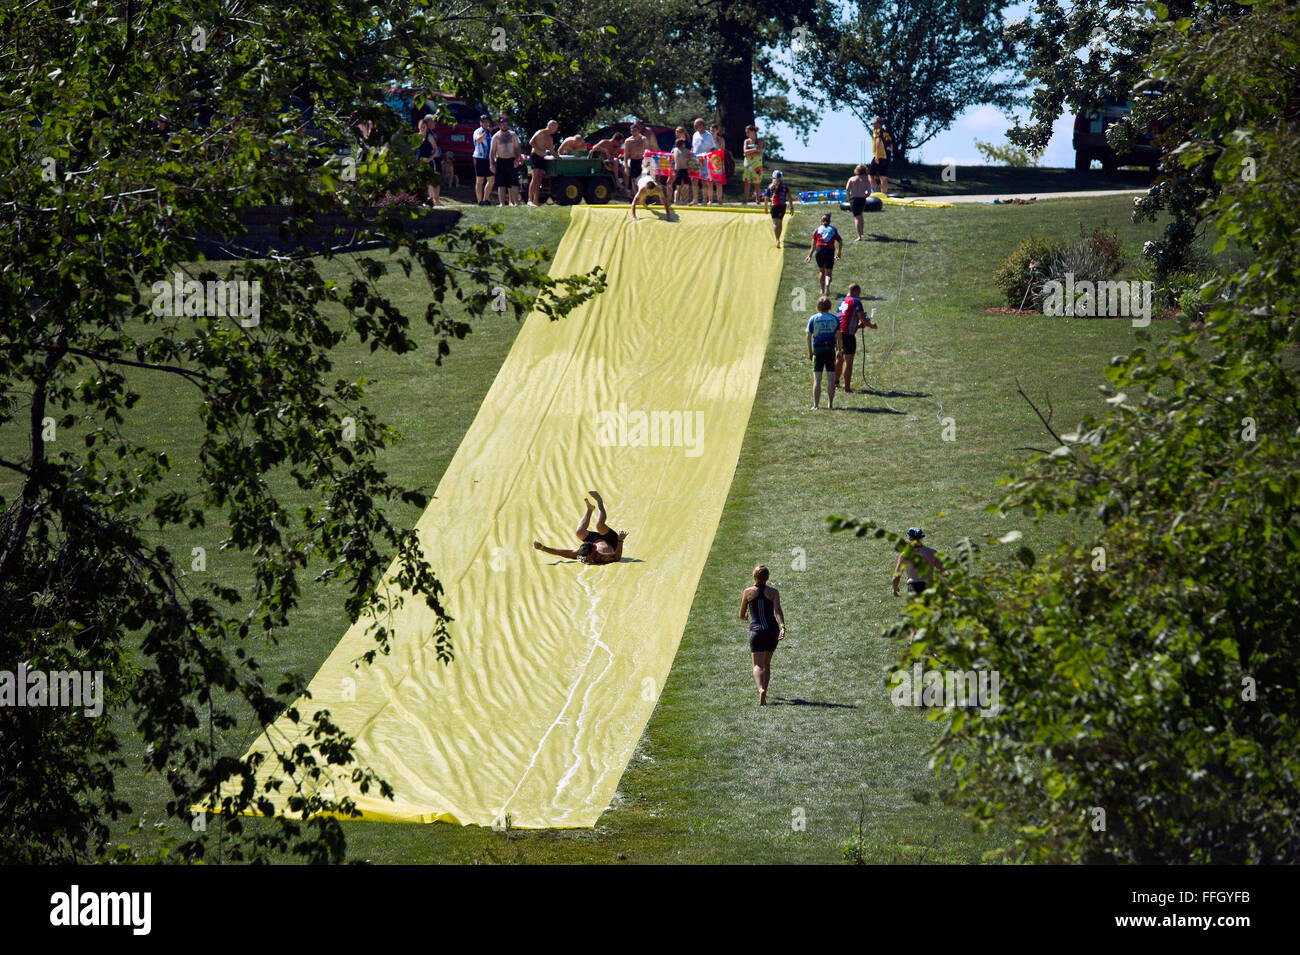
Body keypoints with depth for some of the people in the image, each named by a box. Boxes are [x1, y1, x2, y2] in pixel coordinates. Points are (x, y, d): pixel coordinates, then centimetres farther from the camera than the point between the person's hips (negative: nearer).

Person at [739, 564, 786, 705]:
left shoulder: (747, 592, 3)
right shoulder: (773, 592, 3)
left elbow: (742, 615, 12)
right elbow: (778, 610, -13)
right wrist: (782, 627, -23)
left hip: (756, 630, -2)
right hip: (772, 630, 2)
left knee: (758, 665, -10)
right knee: (767, 663, 21)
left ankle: (761, 690, -36)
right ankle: (764, 692, 30)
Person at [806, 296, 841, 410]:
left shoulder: (813, 319, 0)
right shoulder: (834, 319, 3)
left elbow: (809, 336, -1)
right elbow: (839, 336, 2)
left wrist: (810, 352, 5)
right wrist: (839, 350, 10)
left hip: (818, 350, -1)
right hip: (831, 349, 1)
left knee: (817, 380, 1)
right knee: (831, 379, 5)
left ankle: (816, 405, -2)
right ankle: (830, 404, 4)